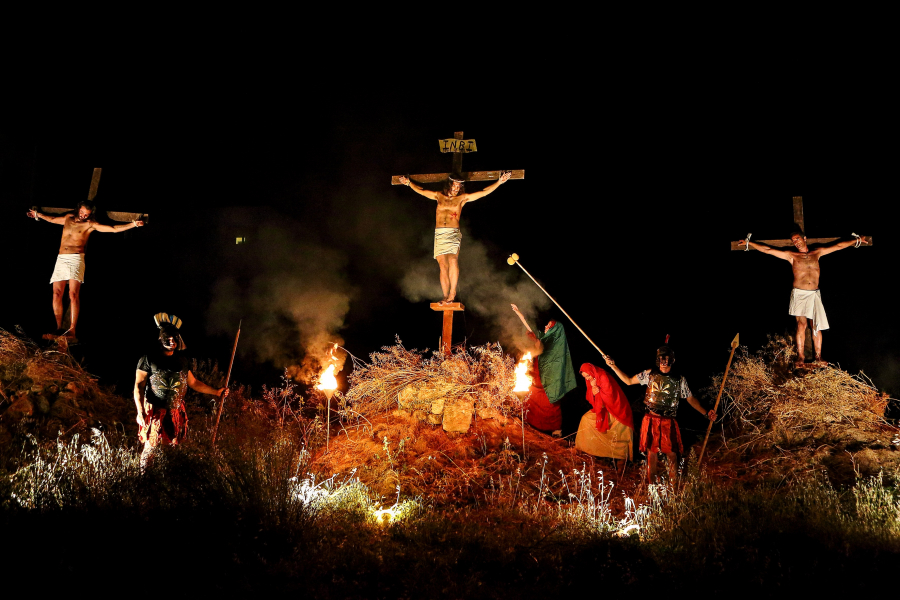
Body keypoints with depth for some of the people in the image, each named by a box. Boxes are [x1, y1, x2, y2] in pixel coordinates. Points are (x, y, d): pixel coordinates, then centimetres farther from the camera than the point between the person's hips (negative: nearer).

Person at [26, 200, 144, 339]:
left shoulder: (90, 224, 5)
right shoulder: (68, 218, 18)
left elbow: (114, 229, -1)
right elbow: (52, 219, 40)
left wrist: (133, 224, -10)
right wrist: (38, 214, 54)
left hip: (76, 259, -4)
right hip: (61, 259, 5)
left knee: (73, 295, -15)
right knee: (57, 294, -3)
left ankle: (72, 330, -16)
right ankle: (59, 329, 2)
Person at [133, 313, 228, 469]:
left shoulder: (182, 360, 8)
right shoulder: (149, 359, -7)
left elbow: (193, 383, 18)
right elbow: (139, 386, -9)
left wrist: (216, 392, 17)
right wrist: (140, 412, -19)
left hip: (177, 412, 5)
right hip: (155, 411, -4)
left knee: (174, 445, 6)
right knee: (151, 446, -4)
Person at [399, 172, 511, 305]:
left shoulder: (462, 198, 14)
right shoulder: (439, 196, 19)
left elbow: (484, 192, 12)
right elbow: (421, 191, 30)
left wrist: (499, 182, 8)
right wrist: (409, 183, 33)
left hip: (453, 233, -2)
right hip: (439, 234, 2)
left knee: (453, 260, -24)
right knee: (443, 265, -4)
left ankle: (452, 292, -17)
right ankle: (445, 296, -3)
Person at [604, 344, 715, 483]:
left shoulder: (680, 380, 5)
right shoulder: (650, 374, 5)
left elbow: (691, 399, 12)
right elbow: (628, 381, 11)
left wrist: (706, 413, 5)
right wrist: (613, 366, 5)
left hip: (669, 423, 0)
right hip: (651, 421, 0)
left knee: (672, 455, -2)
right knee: (651, 454, 4)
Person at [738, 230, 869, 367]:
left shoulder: (817, 253, 15)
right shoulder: (791, 255, 9)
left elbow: (838, 246, 21)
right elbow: (767, 250, 7)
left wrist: (857, 240, 24)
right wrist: (749, 243, 5)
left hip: (814, 294, 2)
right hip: (799, 294, -2)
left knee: (817, 326, -2)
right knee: (801, 324, -9)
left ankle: (818, 357, 5)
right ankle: (800, 357, -5)